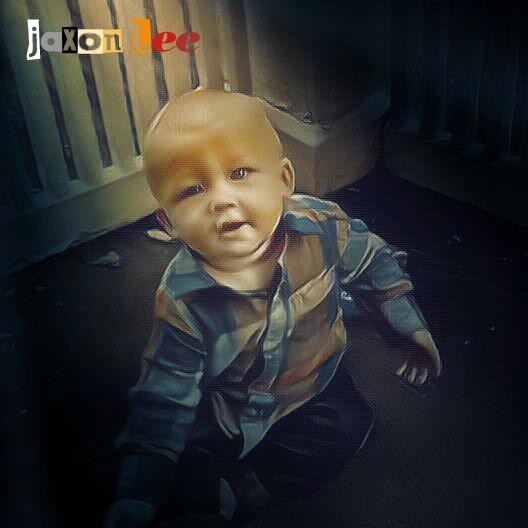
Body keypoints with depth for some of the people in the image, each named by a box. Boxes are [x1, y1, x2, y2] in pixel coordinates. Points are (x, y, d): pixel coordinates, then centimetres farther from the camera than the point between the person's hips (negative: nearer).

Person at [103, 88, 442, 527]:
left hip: (313, 383, 3)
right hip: (225, 407, -2)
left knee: (348, 429, -20)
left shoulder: (323, 227, -25)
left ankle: (240, 487, -8)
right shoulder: (181, 300, -28)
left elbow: (376, 265, -3)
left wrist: (412, 329, 3)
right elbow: (164, 399, -20)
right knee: (176, 469, -15)